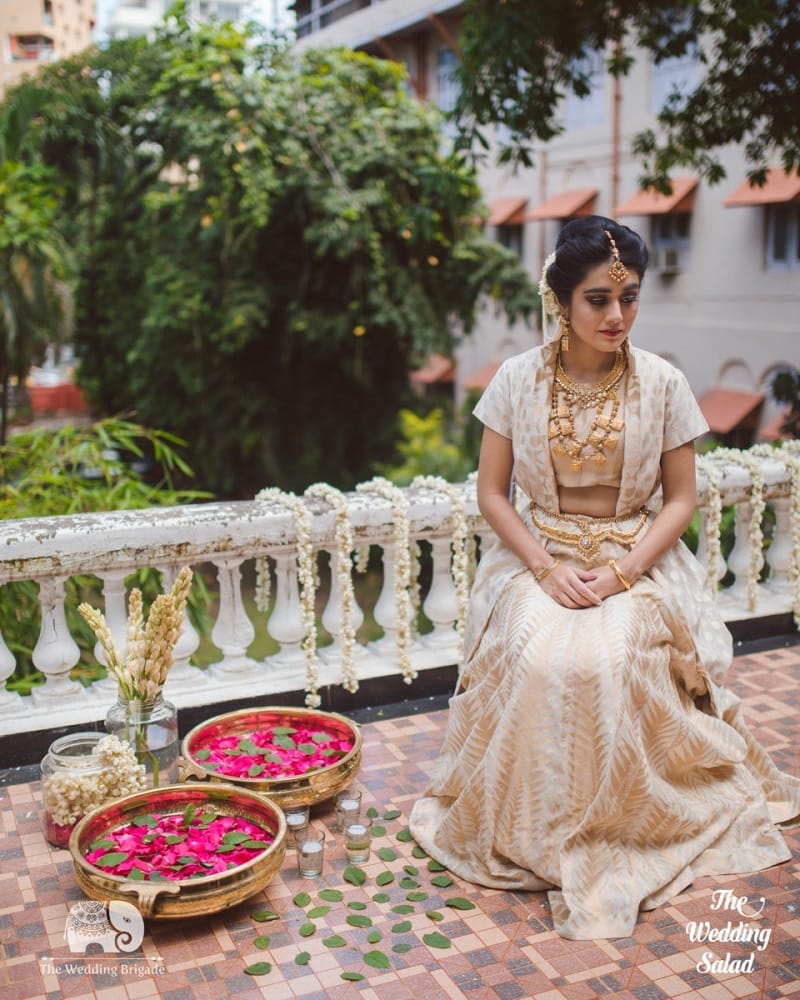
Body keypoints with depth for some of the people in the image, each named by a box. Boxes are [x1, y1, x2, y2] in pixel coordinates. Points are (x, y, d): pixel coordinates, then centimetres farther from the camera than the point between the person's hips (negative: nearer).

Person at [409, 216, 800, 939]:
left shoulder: (664, 384, -3)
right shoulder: (518, 379, -3)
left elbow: (680, 499, 1)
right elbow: (492, 491, 1)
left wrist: (622, 571, -14)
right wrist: (546, 567, -13)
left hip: (637, 560, 0)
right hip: (537, 555, 1)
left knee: (613, 662, -30)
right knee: (541, 662, -29)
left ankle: (622, 830, -6)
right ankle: (537, 831, -6)